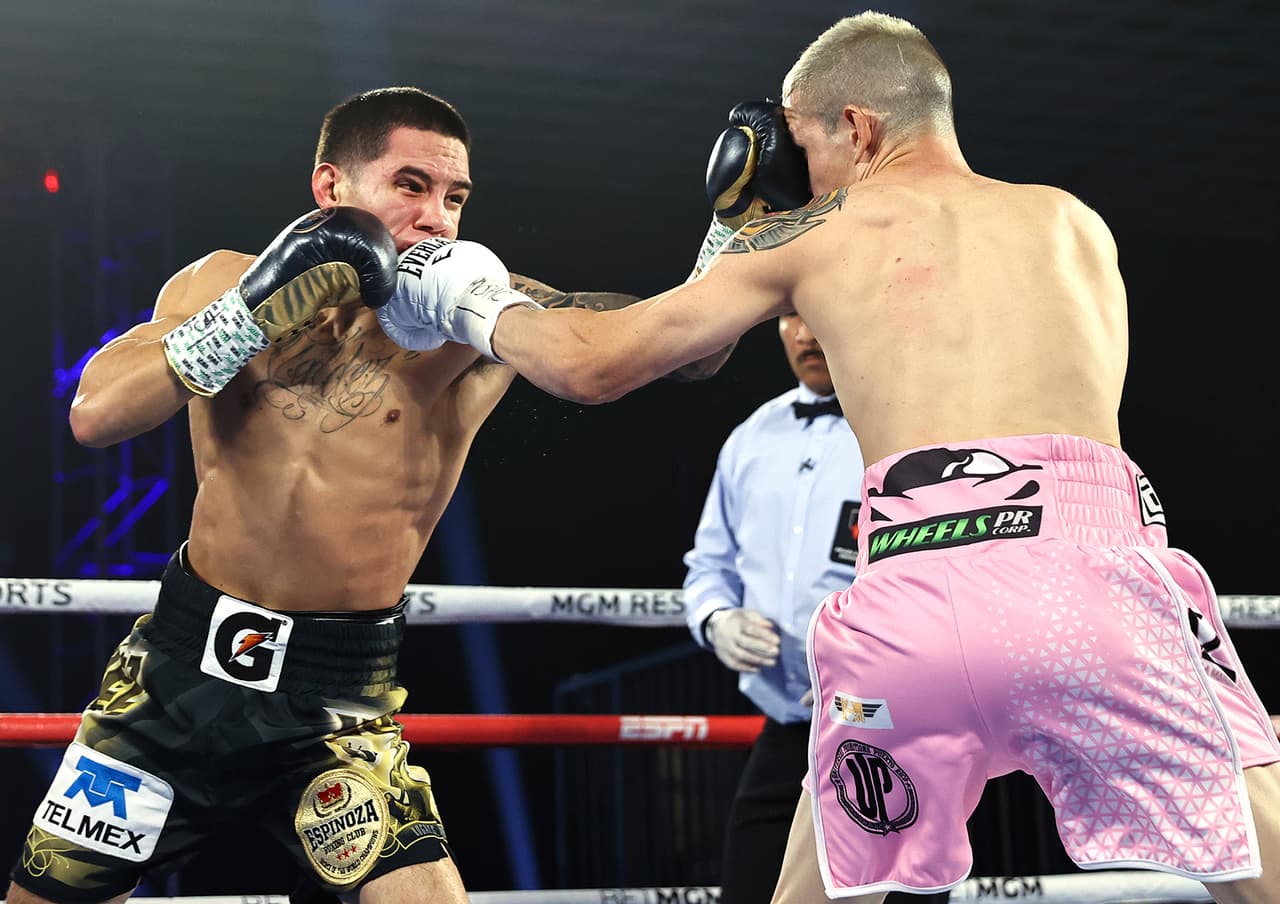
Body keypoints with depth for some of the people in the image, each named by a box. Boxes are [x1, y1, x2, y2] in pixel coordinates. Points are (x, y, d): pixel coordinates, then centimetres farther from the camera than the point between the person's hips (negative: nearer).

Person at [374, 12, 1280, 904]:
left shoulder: (816, 233, 19)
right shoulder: (1079, 225, 25)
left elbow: (593, 365, 23)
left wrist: (475, 307, 42)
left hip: (914, 590, 0)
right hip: (1094, 560, 0)